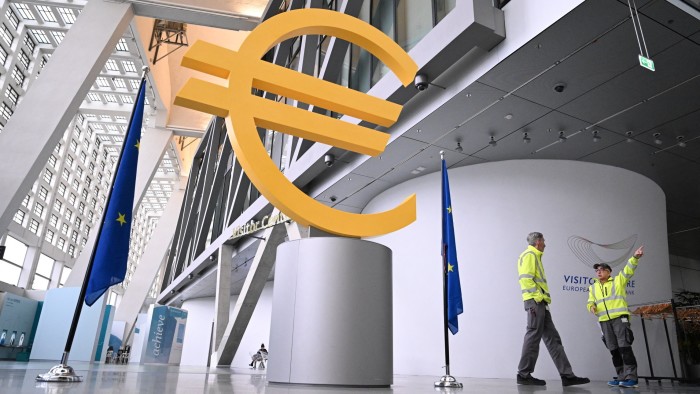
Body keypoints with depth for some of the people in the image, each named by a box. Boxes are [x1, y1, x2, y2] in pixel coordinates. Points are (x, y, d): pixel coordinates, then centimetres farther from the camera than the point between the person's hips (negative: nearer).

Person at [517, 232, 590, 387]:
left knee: (553, 338, 7)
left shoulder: (535, 256, 26)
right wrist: (538, 296, -20)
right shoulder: (529, 255, -5)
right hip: (535, 302, -10)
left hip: (541, 303, 10)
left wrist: (544, 298, 13)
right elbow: (526, 279, -17)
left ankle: (567, 375, 8)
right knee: (533, 337, -8)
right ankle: (524, 374, -2)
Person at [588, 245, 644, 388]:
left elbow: (628, 270, -7)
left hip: (620, 318, -4)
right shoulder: (593, 287, 17)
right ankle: (621, 377, 11)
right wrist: (591, 307, -8)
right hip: (604, 321, 4)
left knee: (624, 347, -11)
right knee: (614, 350, 5)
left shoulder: (618, 281, 7)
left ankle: (631, 377, -9)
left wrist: (635, 257, -23)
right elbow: (590, 302, 17)